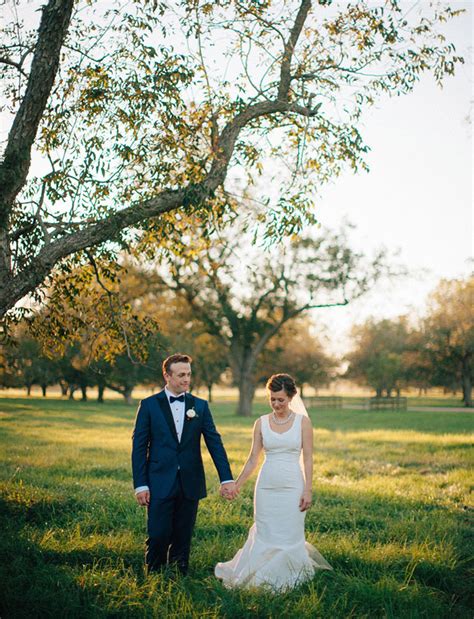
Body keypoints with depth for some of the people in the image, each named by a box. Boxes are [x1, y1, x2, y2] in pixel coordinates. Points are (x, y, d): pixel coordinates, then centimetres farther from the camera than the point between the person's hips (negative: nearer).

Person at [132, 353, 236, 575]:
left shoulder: (200, 405, 6)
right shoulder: (149, 405, 0)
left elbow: (214, 442, 3)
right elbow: (139, 447, -1)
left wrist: (227, 478, -5)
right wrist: (140, 484, -7)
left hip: (190, 483, 2)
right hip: (160, 484, -2)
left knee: (183, 538, 9)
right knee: (158, 536, -3)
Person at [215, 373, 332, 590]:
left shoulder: (303, 422, -2)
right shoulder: (261, 423, 3)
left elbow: (307, 458, -2)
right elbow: (252, 459, 6)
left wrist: (307, 490, -8)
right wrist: (236, 485, 3)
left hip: (292, 486, -2)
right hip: (266, 486, 2)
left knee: (290, 536, 3)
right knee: (265, 535, 5)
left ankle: (288, 579, 21)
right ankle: (265, 578, 22)